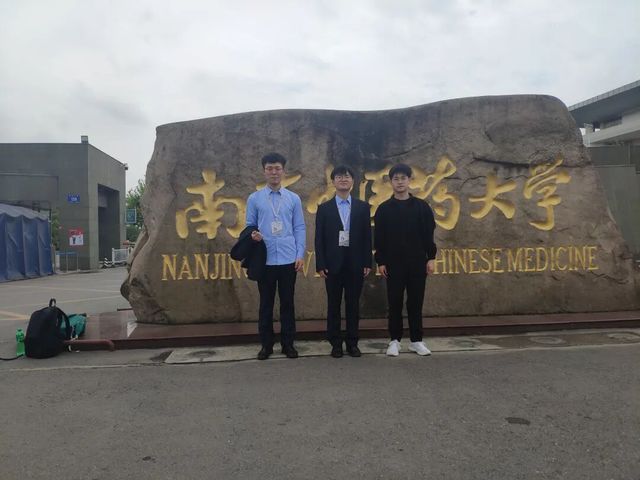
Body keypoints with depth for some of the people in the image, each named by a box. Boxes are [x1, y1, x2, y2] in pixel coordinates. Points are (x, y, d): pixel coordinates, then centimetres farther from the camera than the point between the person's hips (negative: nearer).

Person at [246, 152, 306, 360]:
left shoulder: (294, 199, 6)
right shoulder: (254, 199, 4)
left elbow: (299, 228, 5)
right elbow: (250, 226, 7)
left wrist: (300, 254, -2)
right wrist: (253, 235, -16)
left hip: (288, 260, 0)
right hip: (265, 260, 0)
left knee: (287, 303, 8)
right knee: (266, 304, 7)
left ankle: (288, 343, 19)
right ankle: (266, 344, 19)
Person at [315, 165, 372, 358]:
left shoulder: (363, 207, 7)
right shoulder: (324, 208, 5)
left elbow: (367, 236, 5)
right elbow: (319, 239, 1)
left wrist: (367, 263, -1)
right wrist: (320, 264, -6)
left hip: (355, 263, 1)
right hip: (333, 263, 0)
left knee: (353, 304, 6)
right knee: (334, 305, 5)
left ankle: (352, 342, 17)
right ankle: (335, 343, 15)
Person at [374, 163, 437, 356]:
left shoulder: (421, 206, 3)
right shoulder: (384, 208, 2)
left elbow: (428, 234, 4)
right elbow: (379, 238, 1)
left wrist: (431, 258, -1)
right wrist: (380, 261, -4)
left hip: (417, 262, 1)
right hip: (393, 263, 0)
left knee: (416, 302, 7)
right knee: (395, 303, 5)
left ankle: (416, 340, 17)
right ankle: (395, 340, 15)